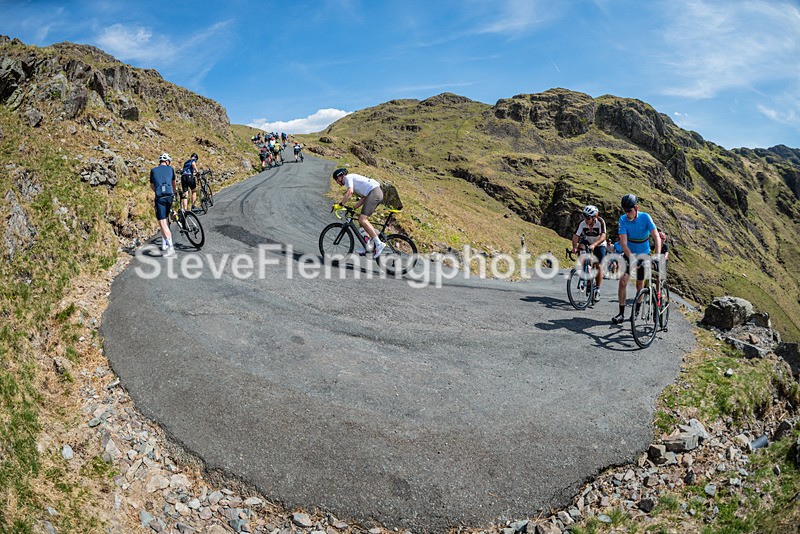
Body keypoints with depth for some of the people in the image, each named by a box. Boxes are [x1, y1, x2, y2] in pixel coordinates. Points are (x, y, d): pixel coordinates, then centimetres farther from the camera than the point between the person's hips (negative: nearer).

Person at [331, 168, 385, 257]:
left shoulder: (348, 177, 3)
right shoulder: (353, 179, 30)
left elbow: (350, 192, -17)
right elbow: (363, 198, 24)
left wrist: (340, 204, -13)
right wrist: (353, 208, 19)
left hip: (374, 192, -10)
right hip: (378, 192, 10)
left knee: (362, 220, -15)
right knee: (362, 218, 12)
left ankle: (379, 243, -21)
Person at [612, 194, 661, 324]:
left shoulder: (645, 217, -19)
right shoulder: (623, 219, -17)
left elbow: (657, 237, -25)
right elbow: (623, 243, -23)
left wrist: (658, 255, -40)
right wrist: (632, 258, -37)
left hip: (643, 254, 0)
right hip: (629, 254, 0)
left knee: (640, 285, 9)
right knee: (622, 281, -14)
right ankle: (621, 313, -8)